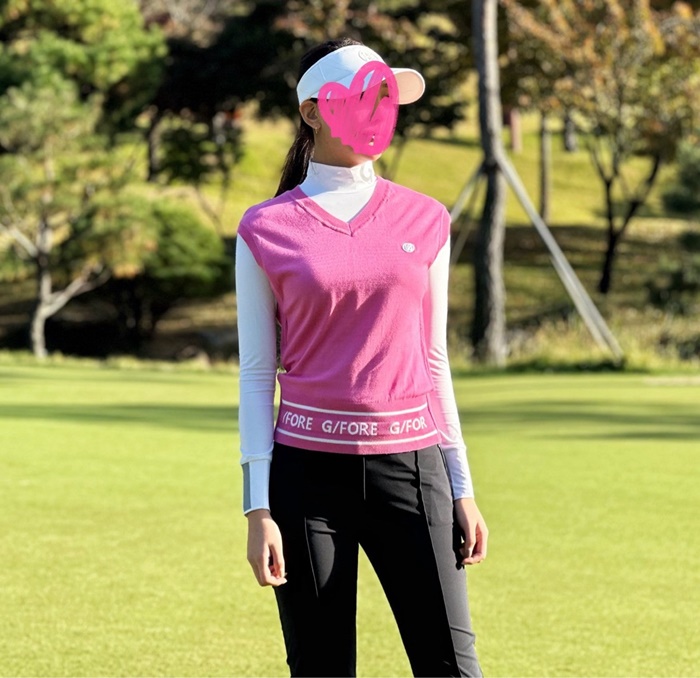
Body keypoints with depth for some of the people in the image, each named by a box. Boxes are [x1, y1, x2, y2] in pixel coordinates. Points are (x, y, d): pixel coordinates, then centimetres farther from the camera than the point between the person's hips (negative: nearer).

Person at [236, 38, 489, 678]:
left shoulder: (424, 221, 8)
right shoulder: (267, 230, 1)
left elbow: (432, 362, 13)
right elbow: (257, 375, 2)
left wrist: (462, 489, 10)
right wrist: (258, 509, -4)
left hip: (409, 465, 2)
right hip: (309, 472, -1)